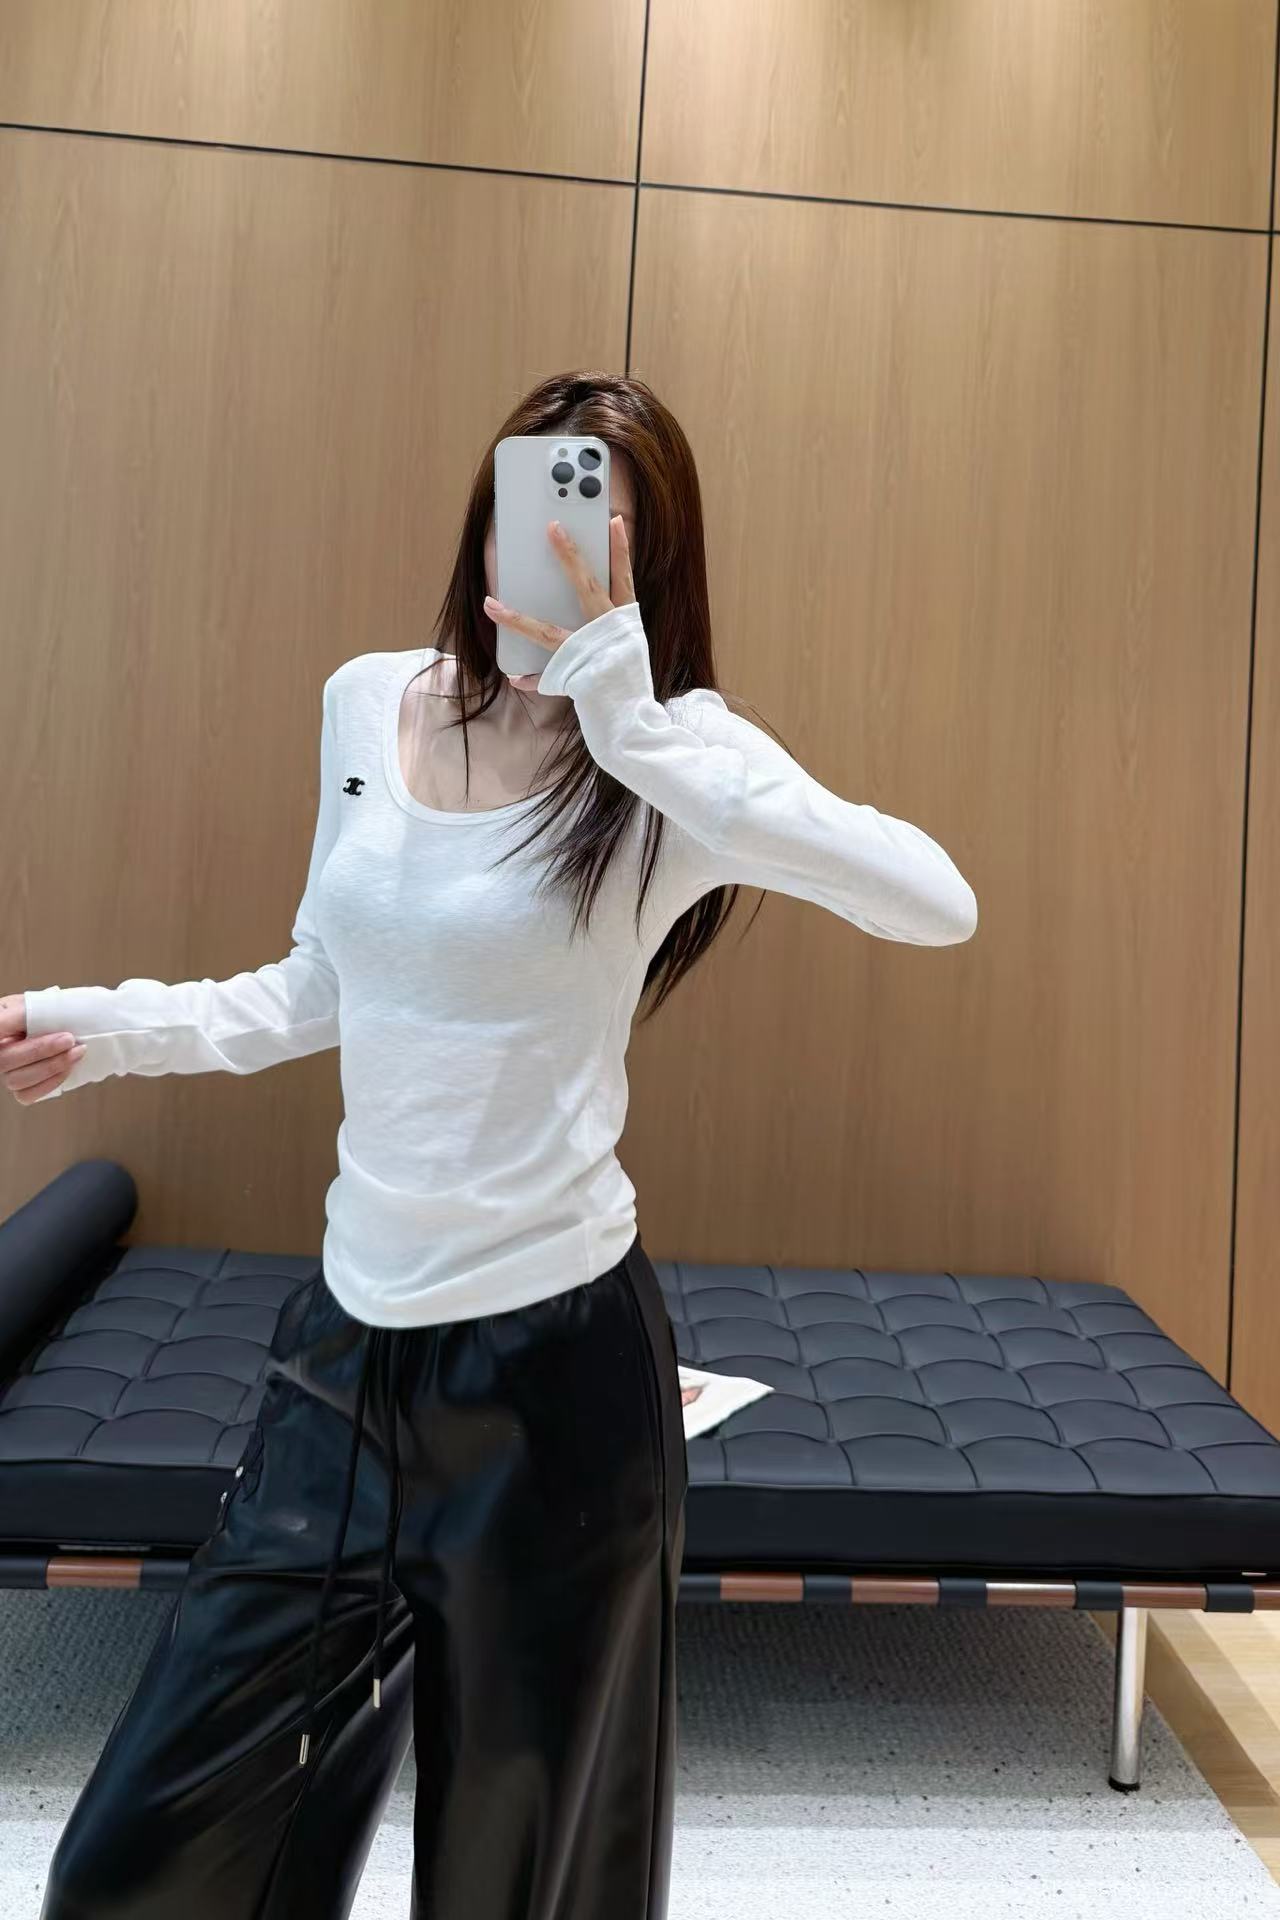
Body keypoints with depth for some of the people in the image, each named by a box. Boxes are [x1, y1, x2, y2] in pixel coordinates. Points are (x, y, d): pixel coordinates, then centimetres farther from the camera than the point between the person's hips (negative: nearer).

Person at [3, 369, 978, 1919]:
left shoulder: (669, 763, -12)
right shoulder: (366, 702, 3)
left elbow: (936, 904, -32)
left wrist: (624, 706, -32)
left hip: (552, 1354, -4)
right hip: (349, 1335, 5)